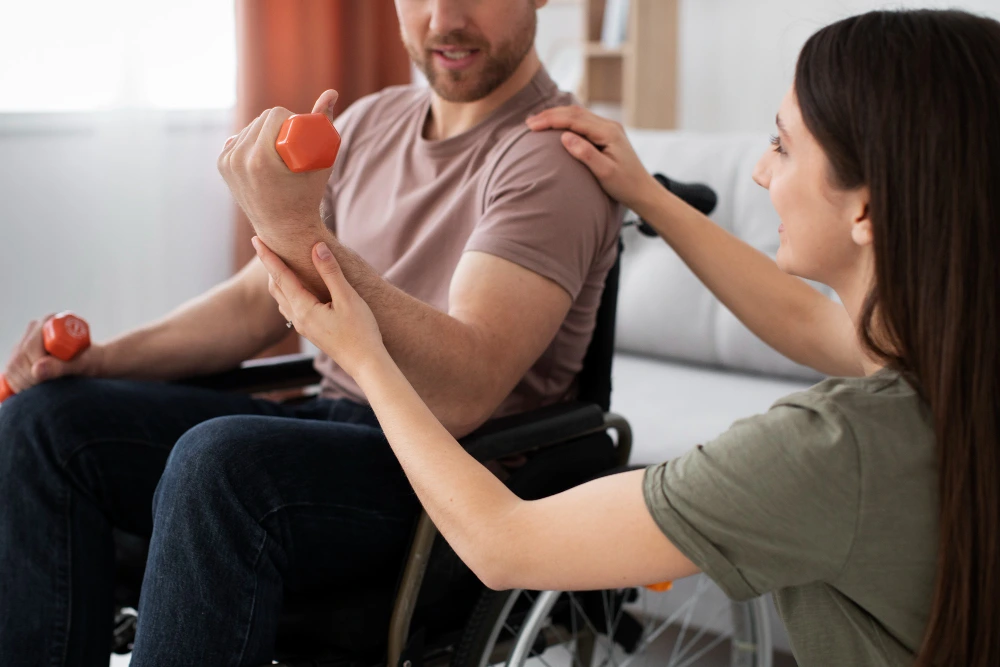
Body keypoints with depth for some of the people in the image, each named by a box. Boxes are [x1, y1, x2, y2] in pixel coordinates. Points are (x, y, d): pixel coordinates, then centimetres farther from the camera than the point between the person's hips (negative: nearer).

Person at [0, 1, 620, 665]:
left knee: (219, 460, -34)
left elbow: (462, 394, -26)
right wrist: (103, 357, 4)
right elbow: (257, 301, 19)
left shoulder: (555, 154, -12)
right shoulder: (372, 122, 12)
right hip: (333, 425, 8)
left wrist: (297, 231, -34)